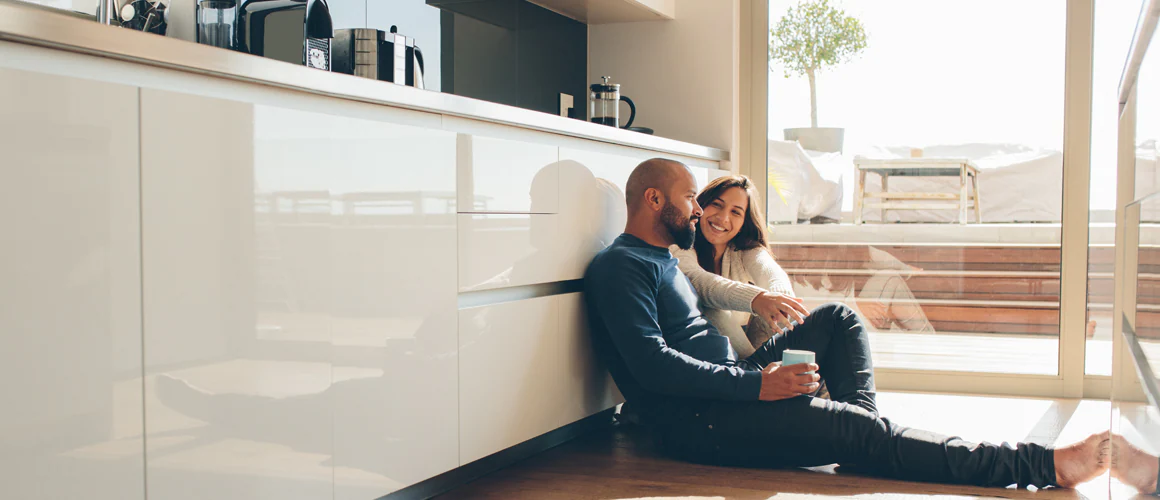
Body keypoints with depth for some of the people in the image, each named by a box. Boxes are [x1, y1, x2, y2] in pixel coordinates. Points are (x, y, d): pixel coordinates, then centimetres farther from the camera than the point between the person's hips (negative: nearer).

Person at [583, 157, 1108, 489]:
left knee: (838, 317, 14)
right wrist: (755, 384, -25)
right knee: (859, 433, -23)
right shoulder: (620, 265, -12)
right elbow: (651, 363, -23)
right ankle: (1043, 465, -22)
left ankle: (862, 423, -7)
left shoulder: (662, 259, 21)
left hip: (730, 383, 11)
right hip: (695, 421, -11)